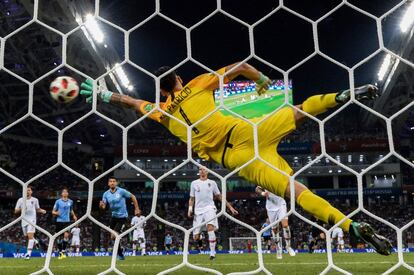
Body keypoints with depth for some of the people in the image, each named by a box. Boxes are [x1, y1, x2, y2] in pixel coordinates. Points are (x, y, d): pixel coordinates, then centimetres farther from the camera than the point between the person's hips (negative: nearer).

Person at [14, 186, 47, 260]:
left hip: (32, 220, -3)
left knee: (30, 236, -16)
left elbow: (38, 209, 16)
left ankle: (29, 253, -17)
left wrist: (42, 211, -5)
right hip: (24, 220, 3)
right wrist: (21, 209, -16)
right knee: (27, 236, 13)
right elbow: (15, 211, 4)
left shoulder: (35, 200, 3)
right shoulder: (20, 200, 3)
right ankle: (34, 241, 46)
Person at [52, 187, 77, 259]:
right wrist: (56, 213, -18)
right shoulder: (58, 201, 0)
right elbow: (53, 212, 4)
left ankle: (63, 251, -12)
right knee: (59, 238, 3)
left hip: (67, 221, 1)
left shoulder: (70, 201, 8)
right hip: (59, 221, -1)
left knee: (66, 235, -18)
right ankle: (60, 253, 16)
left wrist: (74, 216, 9)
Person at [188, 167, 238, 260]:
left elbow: (219, 197, 16)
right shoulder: (194, 183, 13)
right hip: (198, 210, 1)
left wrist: (230, 207, 12)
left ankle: (212, 253, -22)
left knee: (210, 228, -28)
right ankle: (200, 240, 32)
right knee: (195, 237, -5)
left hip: (209, 208, -1)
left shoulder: (212, 183, 12)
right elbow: (191, 198, 16)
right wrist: (190, 209, -1)